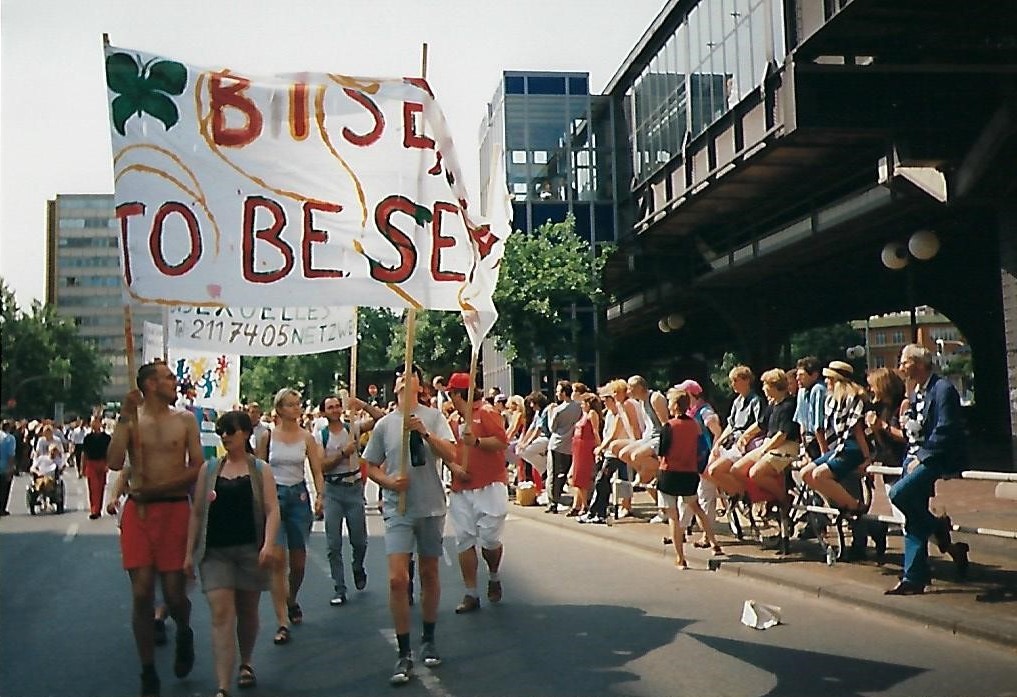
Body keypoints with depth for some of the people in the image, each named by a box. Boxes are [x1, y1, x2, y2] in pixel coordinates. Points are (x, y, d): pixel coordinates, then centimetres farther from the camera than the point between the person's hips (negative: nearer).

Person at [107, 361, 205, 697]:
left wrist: (156, 488, -10)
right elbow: (115, 463, -9)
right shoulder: (130, 418, 5)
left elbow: (197, 468, 0)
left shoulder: (185, 420, 5)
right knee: (141, 593, 0)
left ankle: (183, 632, 34)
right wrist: (124, 419, -12)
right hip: (137, 510, 0)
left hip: (175, 509, 0)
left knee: (174, 593, -1)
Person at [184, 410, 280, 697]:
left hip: (250, 550, 0)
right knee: (221, 614, -10)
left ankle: (246, 664, 39)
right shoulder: (209, 469, 7)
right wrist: (189, 552, 5)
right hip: (215, 552, 0)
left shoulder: (260, 470, 3)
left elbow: (272, 511, -4)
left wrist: (269, 544, -19)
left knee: (247, 612, 14)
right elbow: (196, 513, 9)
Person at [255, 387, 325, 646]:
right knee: (278, 561, -11)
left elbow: (317, 472, 2)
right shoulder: (267, 437, 1)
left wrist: (320, 495, -14)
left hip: (299, 497, 2)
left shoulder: (306, 437, 4)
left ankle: (291, 601, 40)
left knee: (298, 561, 10)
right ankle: (282, 623, -9)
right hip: (273, 497, -2)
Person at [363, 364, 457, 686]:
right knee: (397, 579, -10)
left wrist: (425, 432, -24)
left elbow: (451, 455, -11)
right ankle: (404, 654, -2)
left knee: (429, 574, 12)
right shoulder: (384, 424, 4)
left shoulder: (433, 417, 0)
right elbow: (371, 466, 10)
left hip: (431, 507, 0)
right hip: (398, 510, 0)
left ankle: (428, 640, 29)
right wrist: (389, 482, -9)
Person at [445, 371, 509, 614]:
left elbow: (502, 441, -13)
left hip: (489, 487, -6)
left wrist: (477, 441, -25)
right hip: (461, 490, 7)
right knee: (465, 541, 3)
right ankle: (471, 594, 10)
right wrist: (454, 467, -1)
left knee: (489, 540, -6)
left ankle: (494, 578, 24)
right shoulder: (456, 421, 17)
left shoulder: (487, 412, -4)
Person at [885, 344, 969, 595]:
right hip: (917, 457, 9)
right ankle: (914, 578, 8)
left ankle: (940, 529, -4)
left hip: (938, 459, -8)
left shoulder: (943, 389, -10)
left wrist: (921, 457, -18)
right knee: (913, 523, 4)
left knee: (899, 493, -27)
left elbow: (944, 431, -17)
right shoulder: (915, 393, 17)